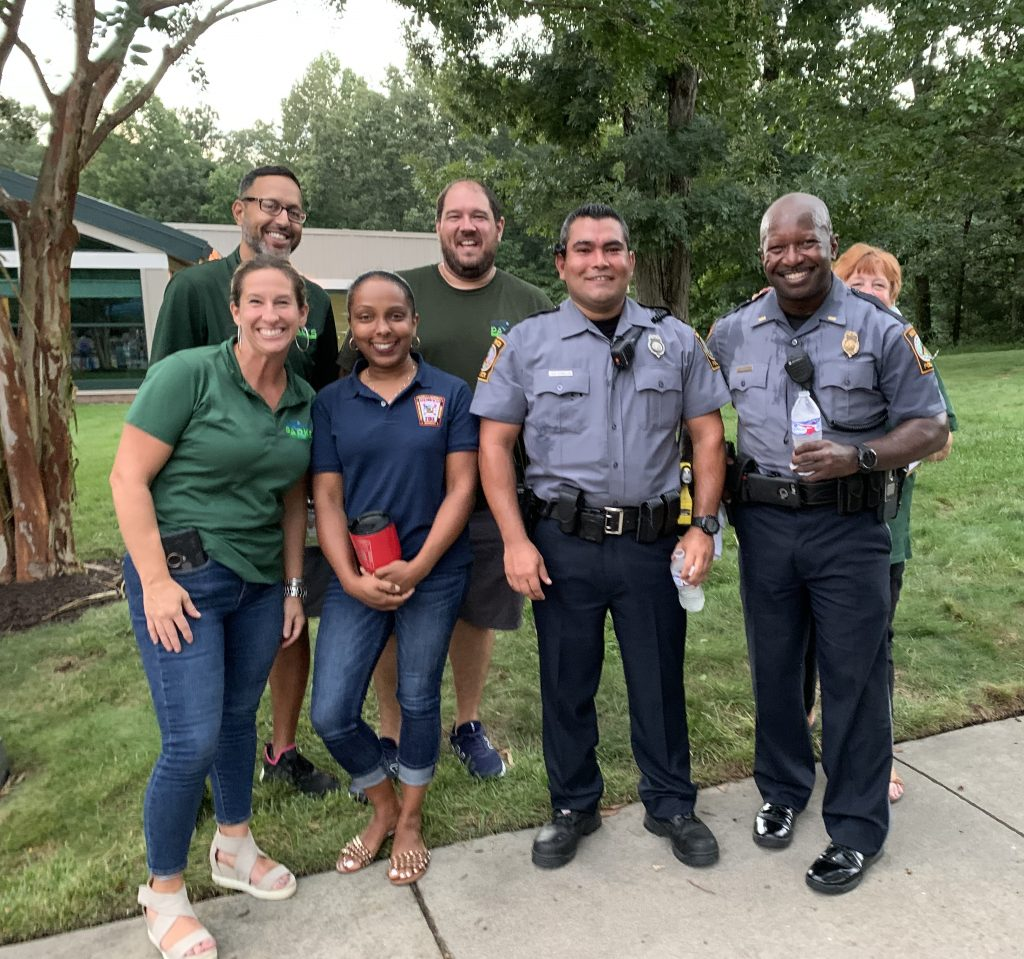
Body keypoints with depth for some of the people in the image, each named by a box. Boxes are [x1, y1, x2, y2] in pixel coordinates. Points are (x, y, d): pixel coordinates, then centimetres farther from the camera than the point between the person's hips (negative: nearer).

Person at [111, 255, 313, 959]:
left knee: (239, 718, 18)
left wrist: (293, 589, 11)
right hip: (181, 576, -5)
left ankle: (235, 848, 41)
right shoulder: (188, 374, -13)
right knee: (193, 740, -3)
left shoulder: (305, 399, 5)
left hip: (260, 581, 6)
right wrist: (156, 581, -16)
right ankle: (164, 893, 22)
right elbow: (129, 477, -13)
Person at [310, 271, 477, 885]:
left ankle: (411, 820, 36)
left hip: (434, 574, -1)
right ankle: (384, 808, 30)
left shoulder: (451, 394, -2)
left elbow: (461, 489, -5)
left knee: (419, 702, 12)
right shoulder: (331, 402, 3)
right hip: (356, 580, 2)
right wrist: (350, 578, -13)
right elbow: (327, 498, 0)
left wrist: (417, 568, -15)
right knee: (331, 715, 1)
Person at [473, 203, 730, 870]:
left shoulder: (677, 341, 5)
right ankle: (573, 807, 35)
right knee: (566, 682, 13)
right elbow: (495, 444, -1)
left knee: (660, 679, 13)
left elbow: (709, 438, 7)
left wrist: (704, 526, -3)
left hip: (653, 541, 1)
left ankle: (671, 805, 35)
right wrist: (516, 540, -8)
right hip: (562, 542, 0)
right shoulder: (526, 343, 1)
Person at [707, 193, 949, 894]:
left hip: (849, 527, -3)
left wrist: (858, 457, -21)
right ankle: (783, 791, 37)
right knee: (774, 667, 15)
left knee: (854, 677, 4)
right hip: (764, 522, 3)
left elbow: (930, 427, -3)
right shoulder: (733, 333, 5)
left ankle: (856, 831, 22)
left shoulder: (881, 330, -4)